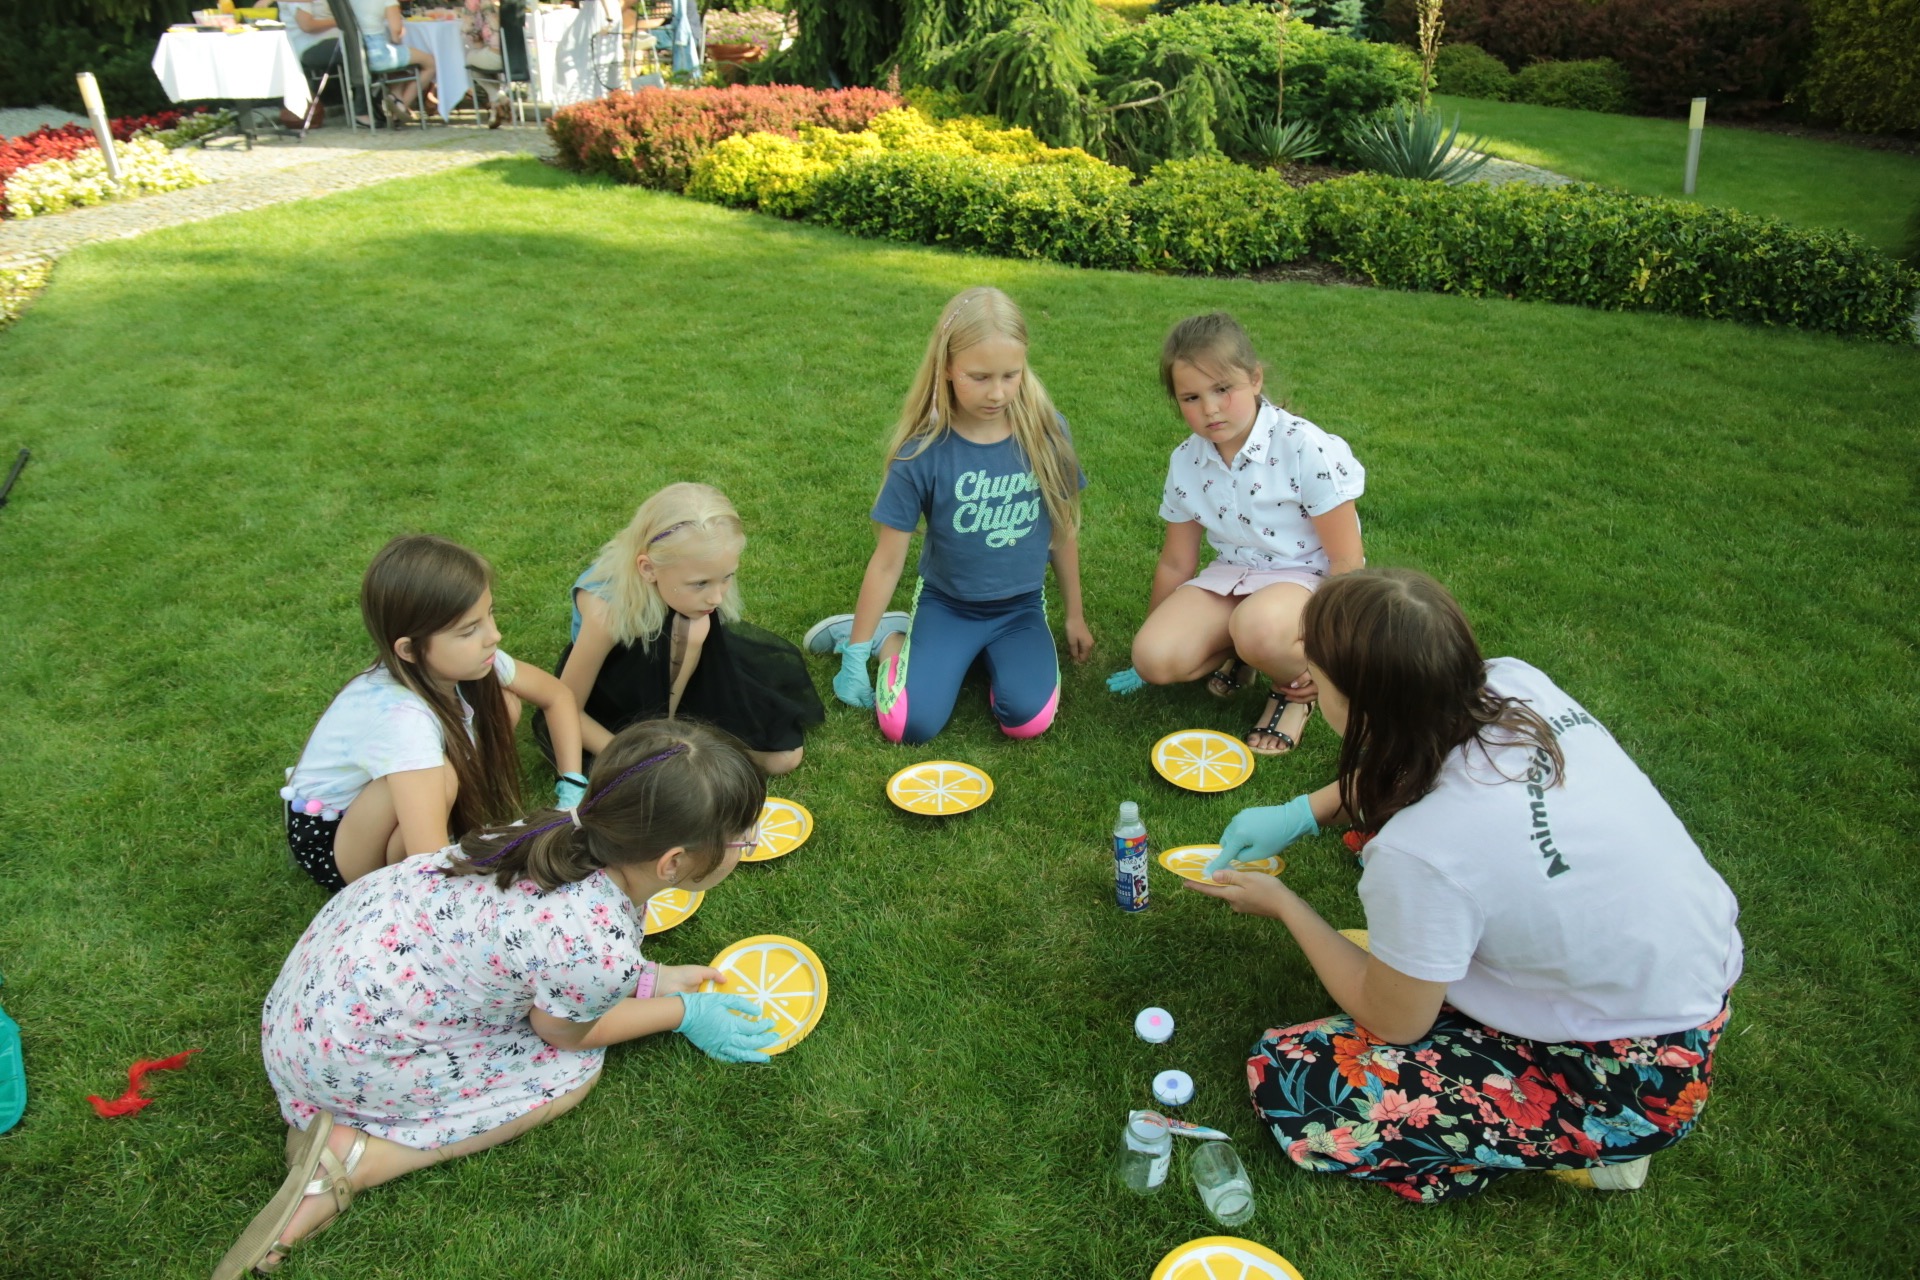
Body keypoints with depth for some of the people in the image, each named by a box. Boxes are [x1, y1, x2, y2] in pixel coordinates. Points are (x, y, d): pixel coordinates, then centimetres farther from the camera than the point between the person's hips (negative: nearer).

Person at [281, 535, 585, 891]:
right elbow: (431, 862, -46)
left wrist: (573, 788, -13)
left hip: (394, 813, 7)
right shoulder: (399, 717, -39)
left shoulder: (467, 659, -20)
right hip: (327, 837, -7)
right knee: (440, 776, -36)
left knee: (502, 704, -7)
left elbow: (558, 695, -2)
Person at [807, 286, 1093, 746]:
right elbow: (887, 561, -9)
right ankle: (892, 636, 10)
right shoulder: (924, 452, -17)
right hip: (945, 604, -1)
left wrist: (1074, 616, 12)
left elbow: (1062, 532, 3)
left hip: (1020, 607, 2)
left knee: (1028, 718, -23)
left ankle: (991, 654, 8)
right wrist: (855, 654, -5)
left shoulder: (1045, 433, -11)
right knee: (909, 724, -20)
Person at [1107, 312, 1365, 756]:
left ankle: (1295, 690, -6)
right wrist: (1150, 647, 16)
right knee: (1154, 658, -21)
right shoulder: (1187, 462, -2)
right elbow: (1176, 562, 9)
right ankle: (1236, 651, 8)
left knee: (1258, 626, -40)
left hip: (1308, 580, -5)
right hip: (1230, 578, 5)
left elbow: (1347, 561, -14)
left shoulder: (1306, 449, -18)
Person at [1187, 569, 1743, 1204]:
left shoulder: (1421, 851, -34)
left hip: (1637, 1078, -7)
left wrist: (1283, 904, -1)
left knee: (1287, 1080, -7)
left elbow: (1391, 1022, -12)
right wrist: (1300, 812, 5)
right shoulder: (1514, 683, -15)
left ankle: (1579, 1146, 5)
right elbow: (1418, 761, 11)